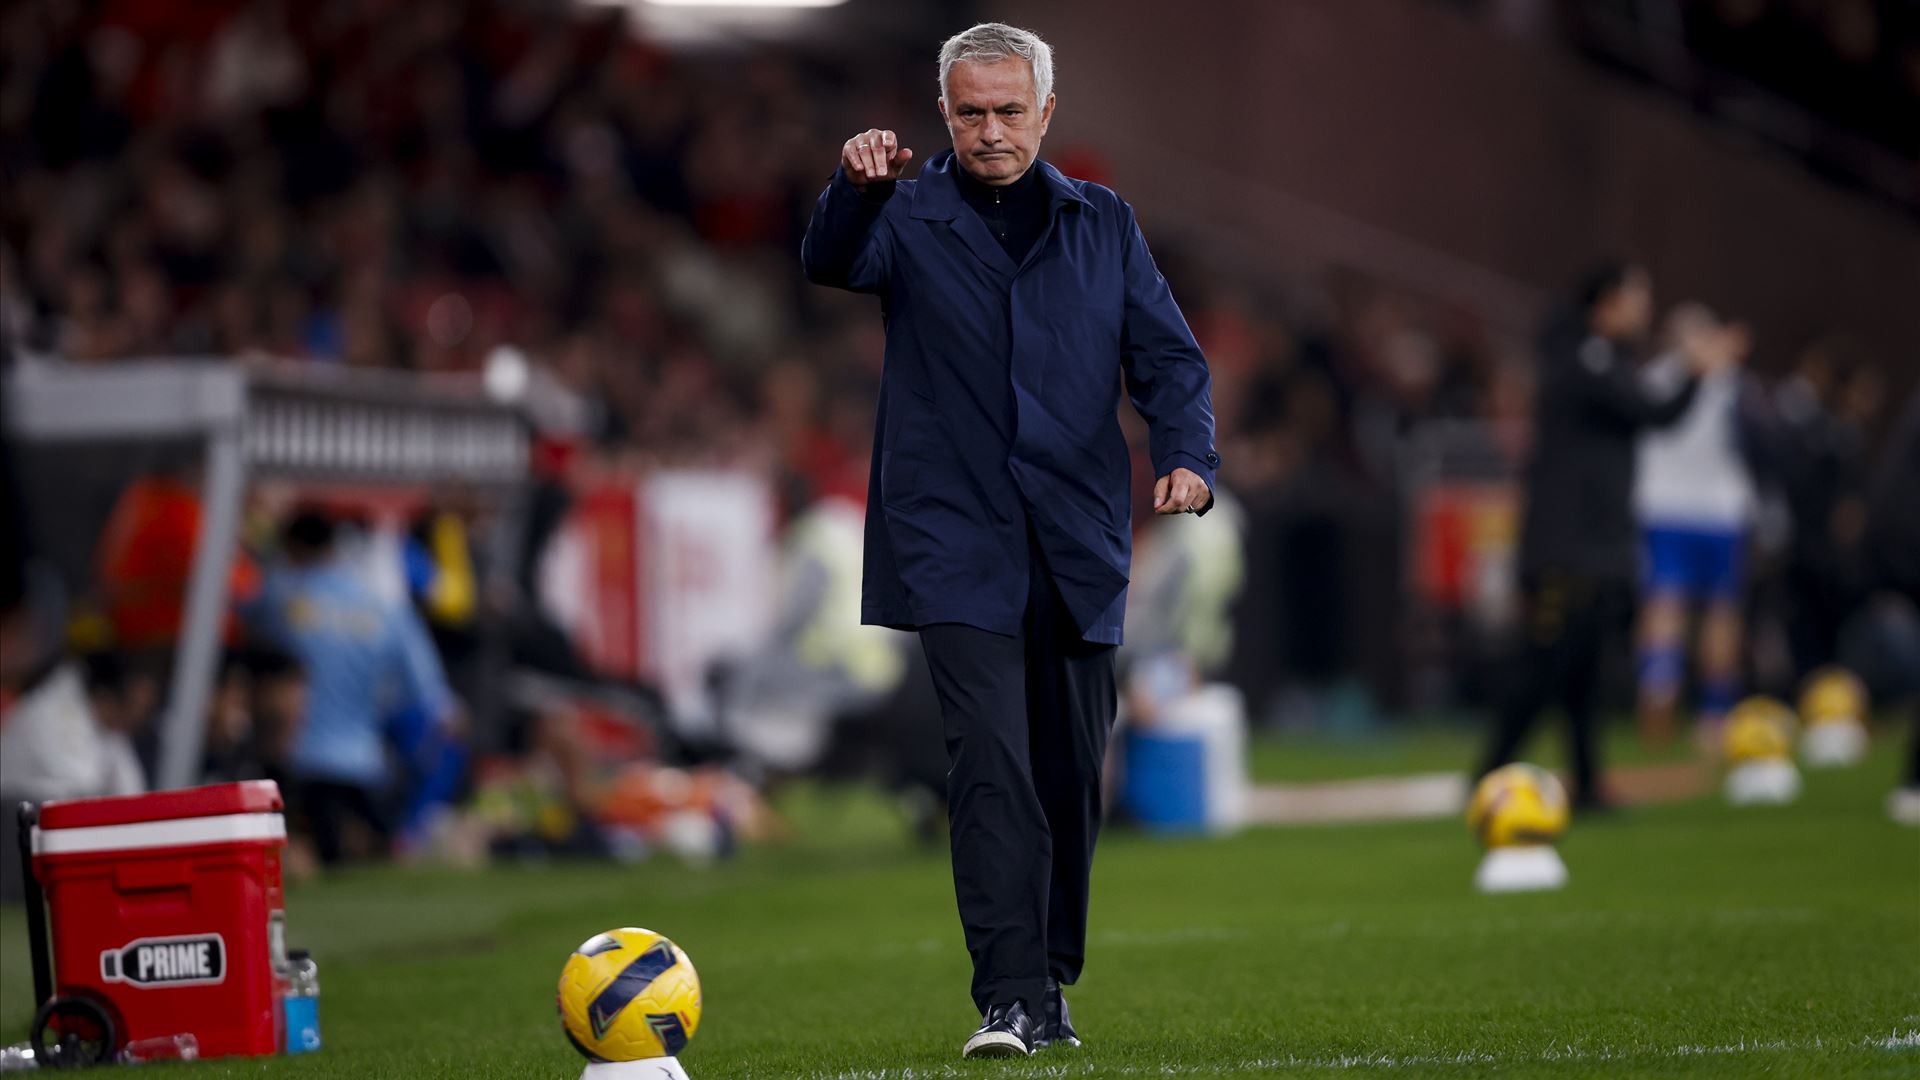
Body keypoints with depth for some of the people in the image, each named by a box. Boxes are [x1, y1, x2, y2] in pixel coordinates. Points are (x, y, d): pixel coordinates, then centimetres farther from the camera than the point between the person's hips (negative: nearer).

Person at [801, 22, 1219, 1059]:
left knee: (1070, 771, 9)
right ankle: (1008, 997, -17)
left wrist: (1187, 453, -9)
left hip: (1079, 545, 3)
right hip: (957, 544, -3)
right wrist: (856, 187, -38)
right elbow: (831, 262, -16)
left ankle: (1051, 983, 23)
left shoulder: (1102, 223, 14)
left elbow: (1168, 355, 10)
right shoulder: (909, 218, 5)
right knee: (992, 766, -14)